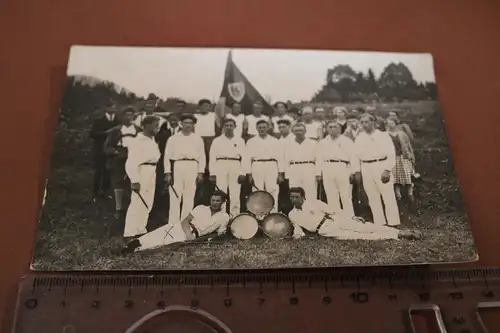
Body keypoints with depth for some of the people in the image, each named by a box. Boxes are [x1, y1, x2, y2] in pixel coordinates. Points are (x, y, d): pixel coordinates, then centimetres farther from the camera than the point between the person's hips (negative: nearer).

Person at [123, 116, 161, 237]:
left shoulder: (152, 140, 10)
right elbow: (131, 163, -19)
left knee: (147, 204, 16)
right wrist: (134, 180, -23)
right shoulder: (138, 141, -16)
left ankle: (140, 230, 28)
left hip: (151, 173, 9)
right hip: (142, 173, -9)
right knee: (137, 203, -7)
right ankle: (130, 232, 2)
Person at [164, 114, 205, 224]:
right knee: (175, 198, -4)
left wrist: (200, 172, 0)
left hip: (192, 168, 2)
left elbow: (202, 156, 9)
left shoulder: (198, 139, 12)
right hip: (177, 167, -1)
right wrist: (167, 173, -4)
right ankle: (173, 224, 0)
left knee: (189, 198, 5)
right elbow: (167, 156, 4)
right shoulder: (173, 138, 8)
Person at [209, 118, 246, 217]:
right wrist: (212, 174, -3)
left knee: (235, 196, -2)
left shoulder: (240, 140, 12)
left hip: (235, 168, 0)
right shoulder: (217, 140, 12)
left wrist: (242, 173, -5)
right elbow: (212, 158, 6)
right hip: (220, 167, 0)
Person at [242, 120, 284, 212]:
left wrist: (281, 174, 2)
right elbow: (247, 158, 5)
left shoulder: (274, 141, 8)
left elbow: (279, 157, 7)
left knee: (273, 194, -3)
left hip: (272, 169, 0)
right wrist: (249, 174, -1)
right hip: (257, 168, 0)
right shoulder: (251, 142, 7)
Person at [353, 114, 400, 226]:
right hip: (366, 169, 4)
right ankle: (379, 223, 15)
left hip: (381, 166, -4)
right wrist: (357, 171, 6)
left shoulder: (383, 135, 0)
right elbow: (356, 155, 12)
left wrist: (387, 170, -14)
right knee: (373, 198, 7)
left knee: (388, 196, -4)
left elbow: (391, 154, -5)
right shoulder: (359, 138, 11)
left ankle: (394, 223, 2)